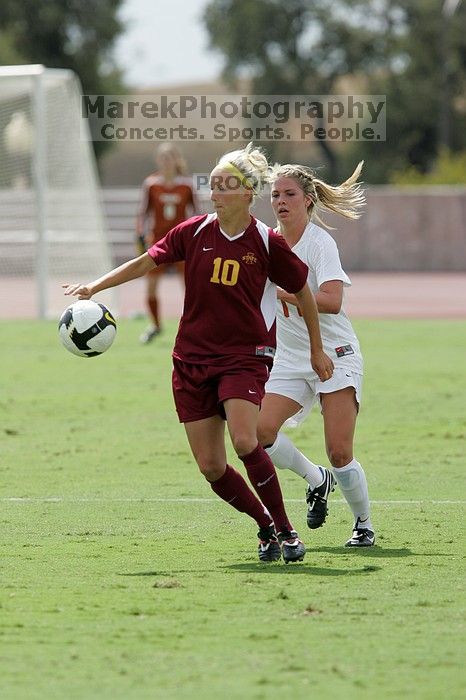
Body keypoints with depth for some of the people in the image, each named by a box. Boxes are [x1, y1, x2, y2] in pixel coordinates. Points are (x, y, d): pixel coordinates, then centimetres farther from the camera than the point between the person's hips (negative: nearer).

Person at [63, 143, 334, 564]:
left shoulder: (267, 243, -6)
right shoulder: (194, 233, 1)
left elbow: (303, 292, 7)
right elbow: (146, 262, 11)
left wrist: (317, 350, 13)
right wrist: (94, 287, 1)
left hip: (245, 357, -4)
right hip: (192, 358, 4)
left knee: (245, 441, -26)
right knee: (210, 466, -2)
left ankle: (285, 531, -12)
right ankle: (267, 528, 19)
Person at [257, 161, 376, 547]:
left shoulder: (319, 242, -13)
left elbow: (331, 301, -27)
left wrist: (281, 292, -28)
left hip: (335, 355, -6)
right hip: (290, 360, 6)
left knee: (340, 453, -13)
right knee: (260, 430, -17)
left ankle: (364, 524, 11)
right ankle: (316, 479, 10)